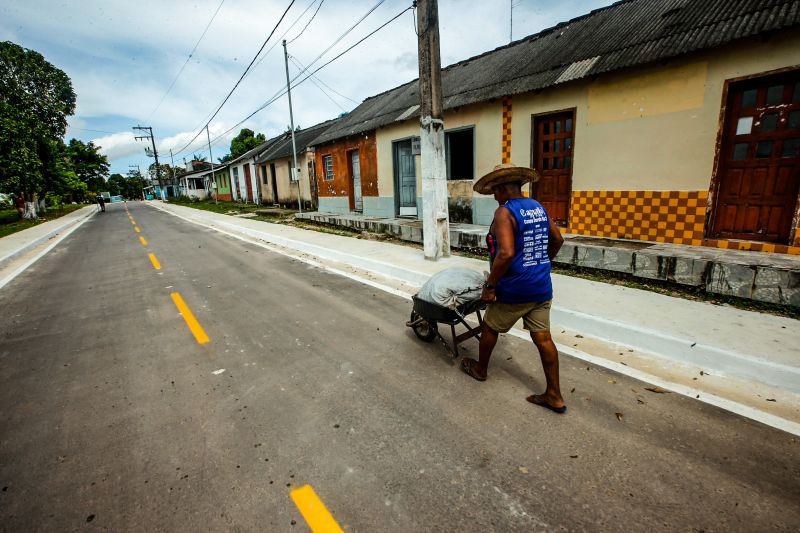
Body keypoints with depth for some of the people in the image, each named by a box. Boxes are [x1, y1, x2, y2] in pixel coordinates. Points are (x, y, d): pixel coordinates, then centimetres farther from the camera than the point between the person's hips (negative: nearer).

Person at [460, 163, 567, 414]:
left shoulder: (504, 212, -17)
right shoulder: (538, 207, 9)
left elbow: (506, 254, -28)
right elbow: (557, 239, 18)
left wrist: (490, 285, -19)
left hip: (515, 290, -7)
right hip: (542, 287, 7)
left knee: (490, 327, 16)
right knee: (543, 338, 12)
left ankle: (480, 369, 38)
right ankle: (554, 396, 21)